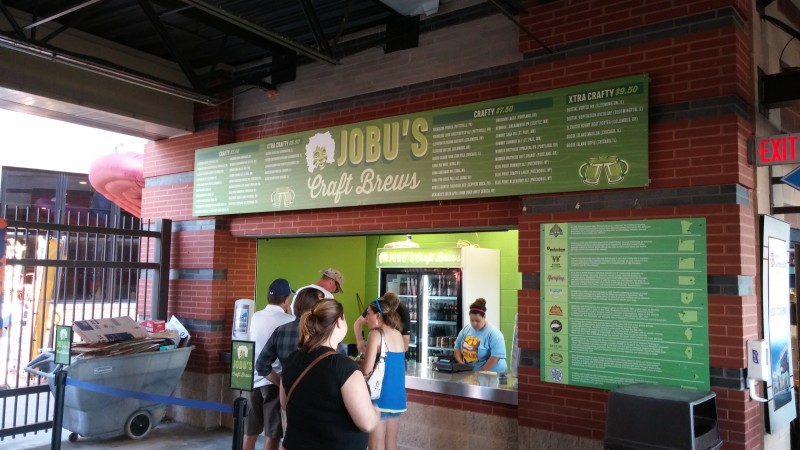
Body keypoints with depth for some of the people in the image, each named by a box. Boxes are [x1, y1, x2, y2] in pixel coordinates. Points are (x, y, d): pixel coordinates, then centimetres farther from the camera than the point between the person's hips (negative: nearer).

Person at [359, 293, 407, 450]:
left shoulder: (376, 334, -12)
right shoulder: (399, 335, 10)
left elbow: (367, 370, -17)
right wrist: (361, 362, 18)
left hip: (380, 397, -7)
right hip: (396, 397, 7)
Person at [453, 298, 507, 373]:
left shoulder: (494, 333, -11)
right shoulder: (465, 330, 7)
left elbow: (496, 356, -17)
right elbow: (457, 348, 13)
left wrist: (481, 372, -19)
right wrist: (461, 364, -3)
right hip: (469, 373, 5)